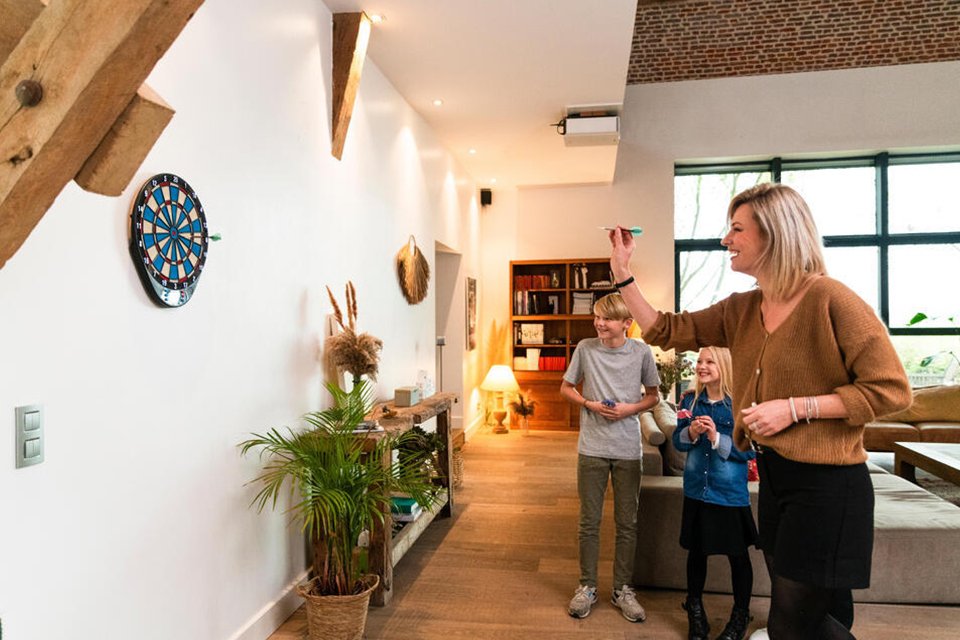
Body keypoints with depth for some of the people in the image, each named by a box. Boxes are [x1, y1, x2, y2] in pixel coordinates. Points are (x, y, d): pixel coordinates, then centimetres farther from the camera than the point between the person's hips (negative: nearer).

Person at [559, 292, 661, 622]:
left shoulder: (641, 352, -4)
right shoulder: (585, 348, -4)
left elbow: (654, 395, 8)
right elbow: (566, 388, 7)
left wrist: (630, 408, -11)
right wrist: (590, 404, -11)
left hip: (628, 450, 0)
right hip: (592, 448, 0)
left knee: (627, 523, 11)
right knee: (589, 522, 9)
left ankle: (622, 589, 28)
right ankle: (587, 586, 26)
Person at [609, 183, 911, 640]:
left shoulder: (830, 300, -16)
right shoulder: (741, 310, 5)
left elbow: (891, 389, -16)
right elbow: (665, 331, 6)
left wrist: (796, 407, -21)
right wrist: (621, 271, 2)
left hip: (827, 482, -7)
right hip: (773, 475, 7)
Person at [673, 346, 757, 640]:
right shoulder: (690, 400, 0)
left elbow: (750, 450, -13)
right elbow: (677, 441, 4)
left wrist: (716, 437, -25)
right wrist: (691, 433, -16)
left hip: (730, 492, -3)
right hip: (696, 489, 4)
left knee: (738, 554, 11)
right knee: (696, 550, 16)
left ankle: (740, 616, 34)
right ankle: (695, 610, 38)